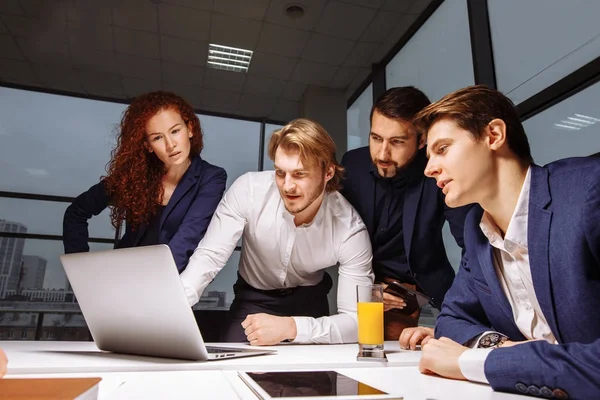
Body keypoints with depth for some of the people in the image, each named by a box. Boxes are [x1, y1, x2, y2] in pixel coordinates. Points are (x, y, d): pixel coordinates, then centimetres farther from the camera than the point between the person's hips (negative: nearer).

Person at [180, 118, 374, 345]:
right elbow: (209, 257, -22)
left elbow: (356, 320, -27)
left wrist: (291, 327, -42)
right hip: (253, 297, 0)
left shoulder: (350, 229, -27)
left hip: (308, 299, 0)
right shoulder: (248, 190, -25)